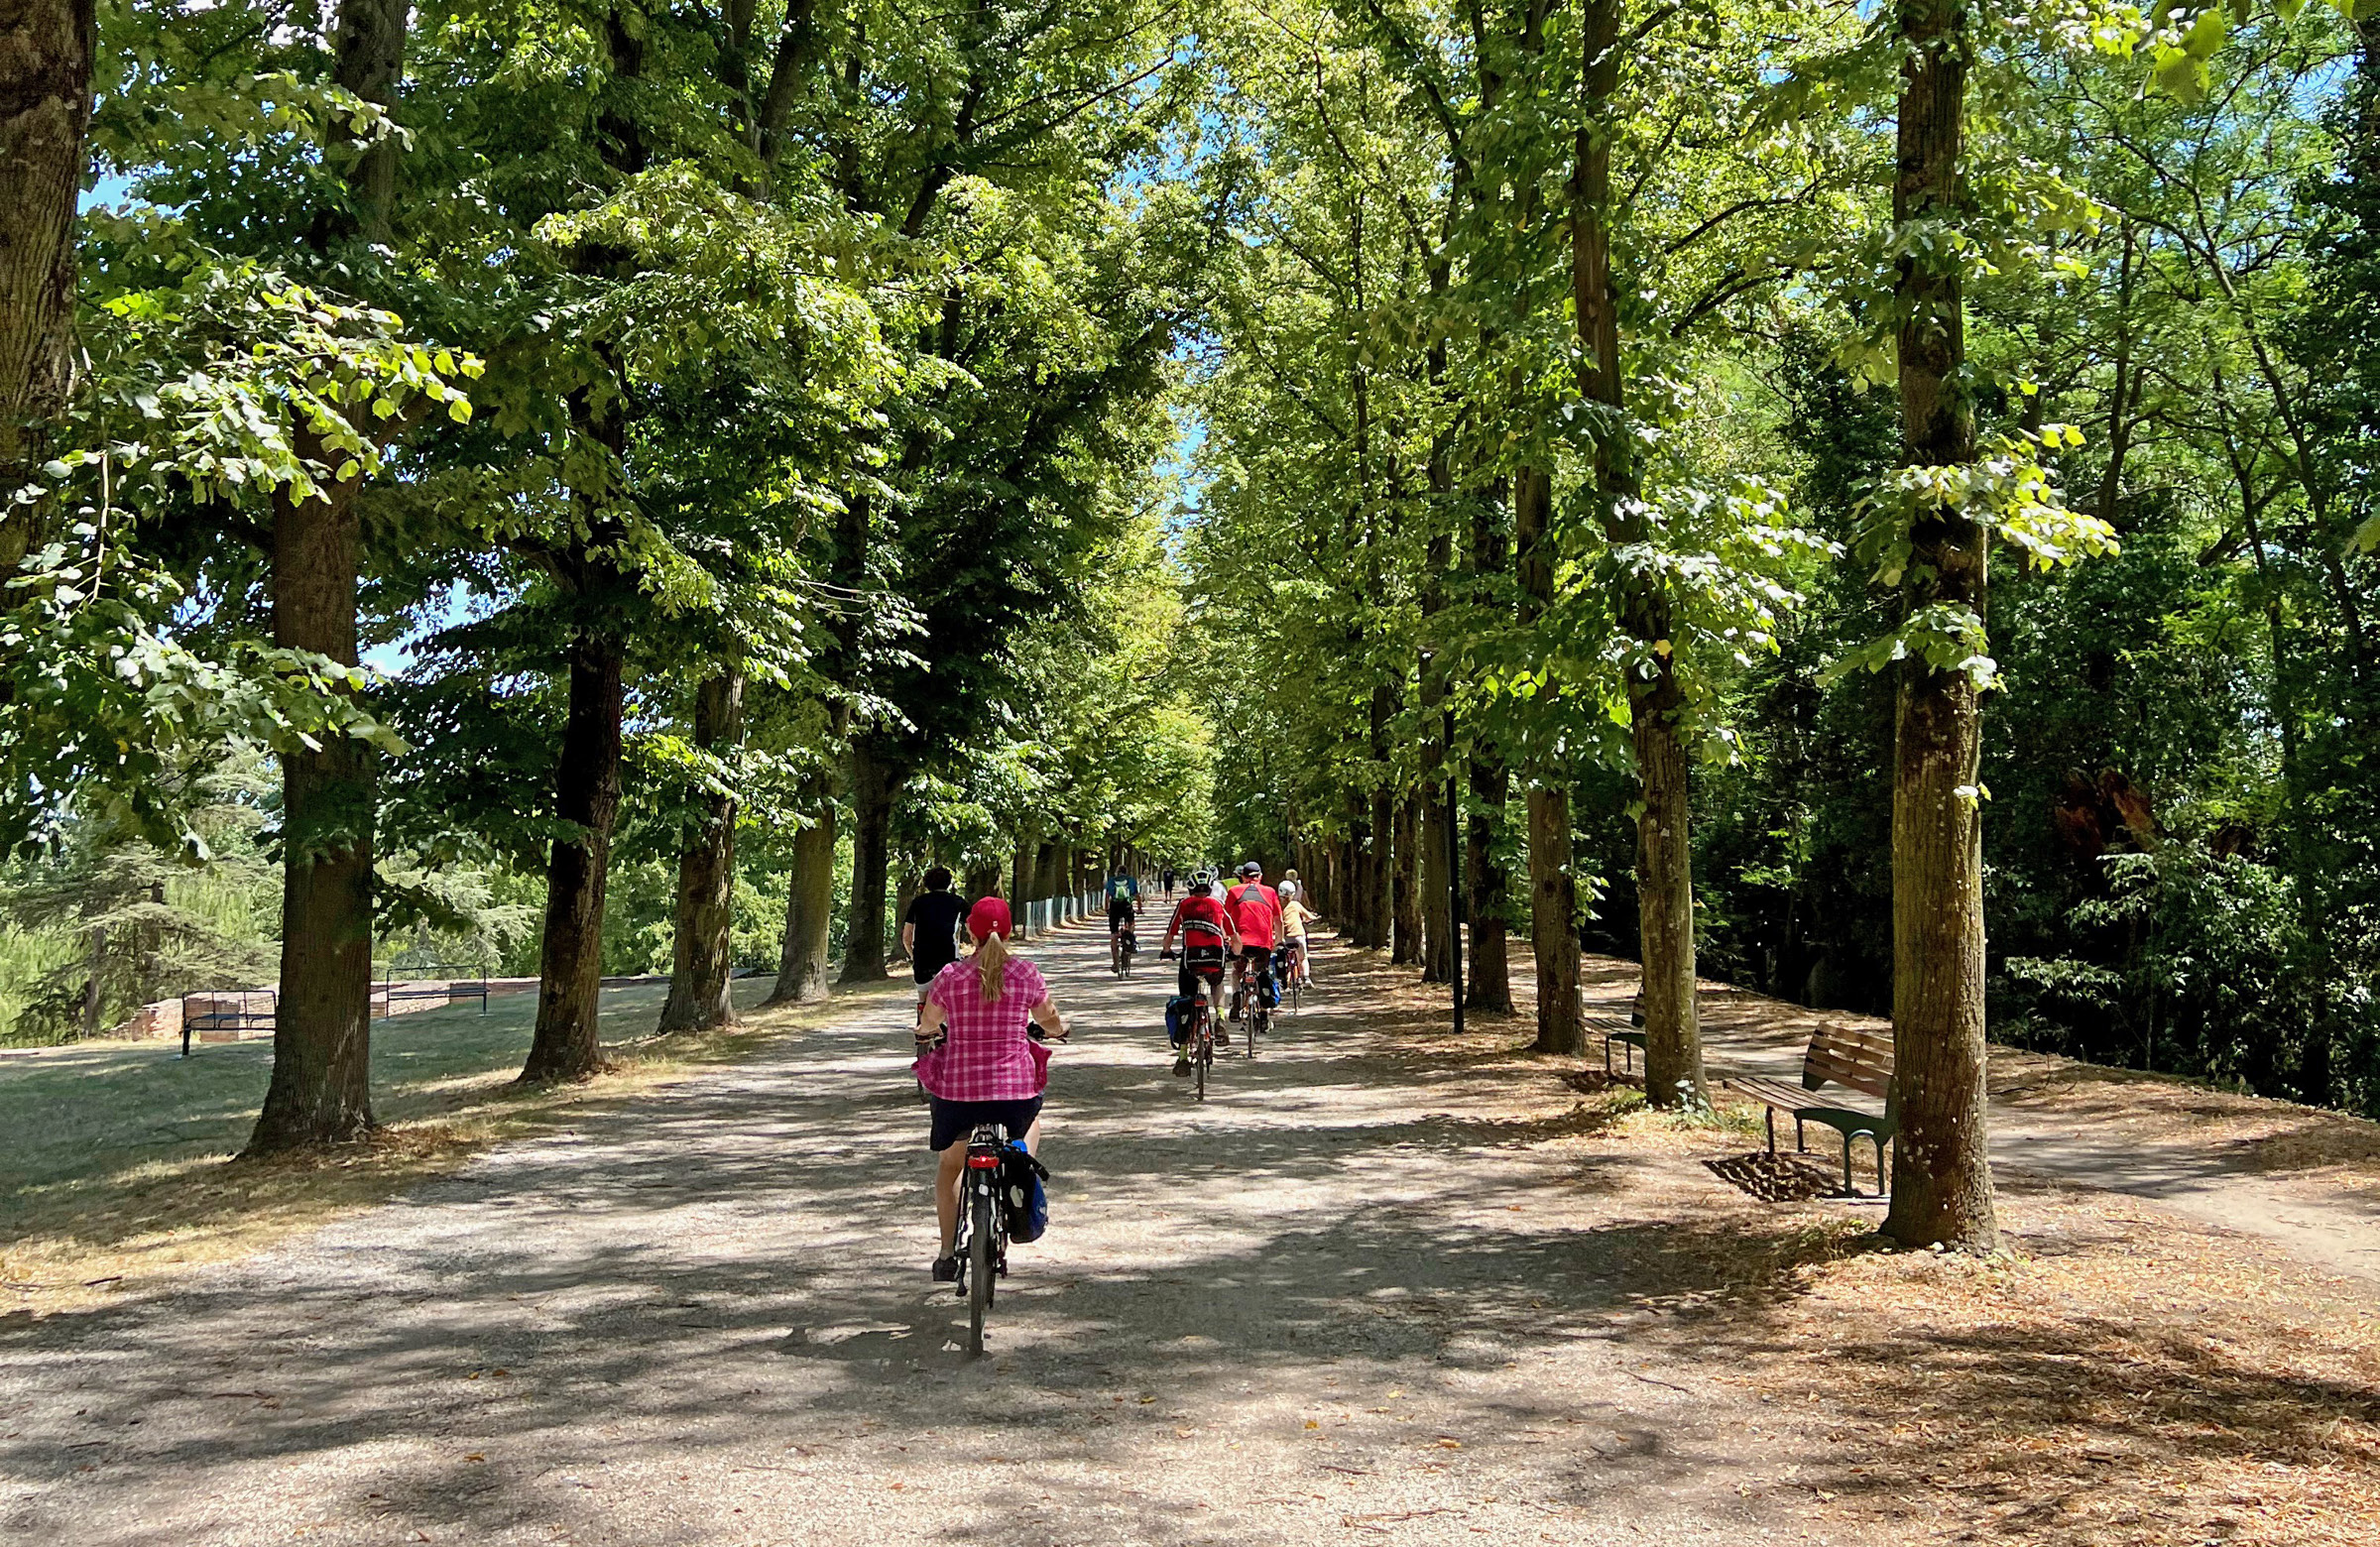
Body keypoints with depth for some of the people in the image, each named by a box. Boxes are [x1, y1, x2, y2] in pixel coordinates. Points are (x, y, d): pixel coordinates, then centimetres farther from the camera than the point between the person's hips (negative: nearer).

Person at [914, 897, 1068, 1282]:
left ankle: (948, 1254, 25)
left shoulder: (950, 975, -4)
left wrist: (927, 1032, 38)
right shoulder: (1027, 973, -5)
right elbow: (1050, 1022, 10)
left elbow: (927, 1024, 13)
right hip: (1016, 1087, 0)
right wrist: (1060, 1028, 35)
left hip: (958, 1090, 0)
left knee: (950, 1167, 25)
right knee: (1032, 1116, 37)